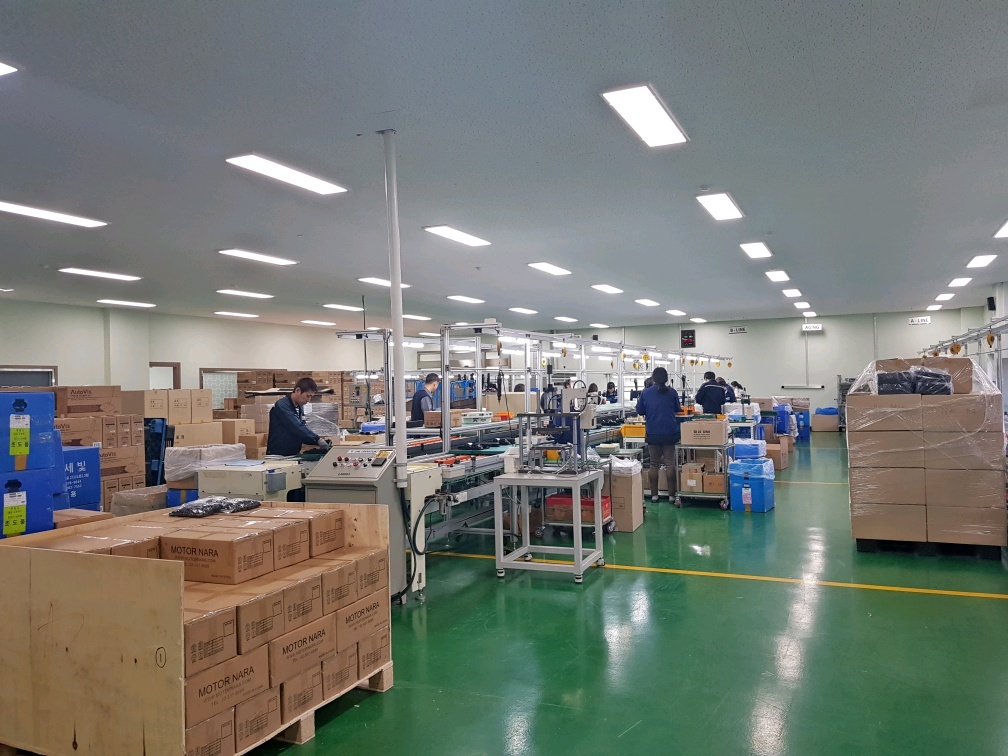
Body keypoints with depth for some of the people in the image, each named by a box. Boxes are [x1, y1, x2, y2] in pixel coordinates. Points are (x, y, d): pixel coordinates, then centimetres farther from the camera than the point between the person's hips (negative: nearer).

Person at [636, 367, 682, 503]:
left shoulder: (645, 393, -4)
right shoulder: (672, 393, -5)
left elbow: (639, 411, 7)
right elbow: (677, 410, 10)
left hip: (652, 434, 1)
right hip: (670, 433, -1)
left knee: (654, 464, 10)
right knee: (670, 463, 6)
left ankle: (654, 494, 11)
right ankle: (671, 494, 6)